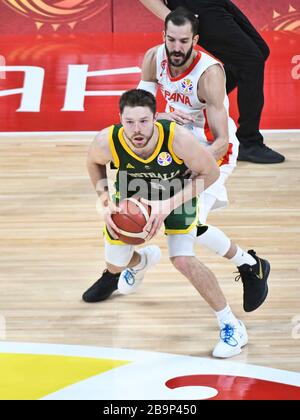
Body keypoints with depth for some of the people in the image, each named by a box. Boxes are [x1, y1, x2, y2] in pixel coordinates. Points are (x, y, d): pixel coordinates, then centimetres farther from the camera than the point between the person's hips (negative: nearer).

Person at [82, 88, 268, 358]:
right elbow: (94, 163, -7)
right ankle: (142, 262, 55)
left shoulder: (178, 138, -41)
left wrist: (168, 205, -30)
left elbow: (210, 173, -24)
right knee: (115, 265, 14)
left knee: (183, 259, -21)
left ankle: (231, 326, -4)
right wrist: (106, 201, -17)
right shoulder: (107, 142, -34)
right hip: (133, 193, 3)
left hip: (177, 192, -3)